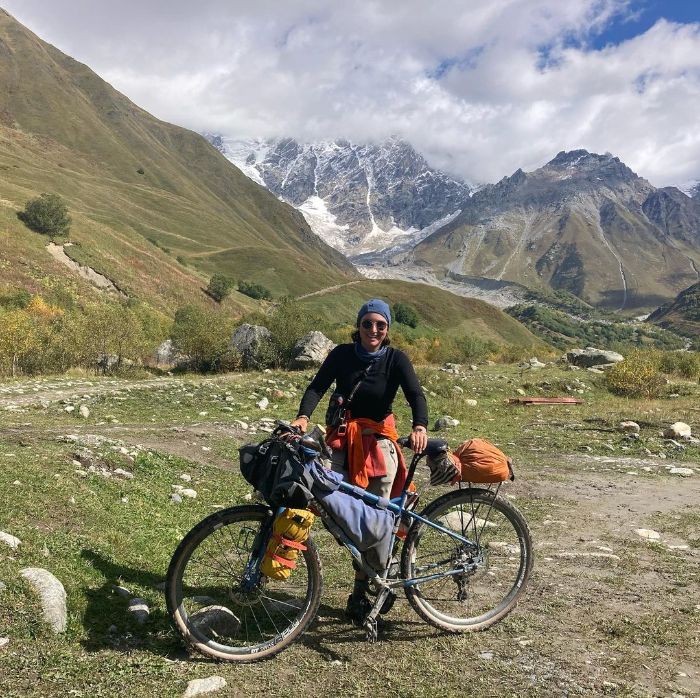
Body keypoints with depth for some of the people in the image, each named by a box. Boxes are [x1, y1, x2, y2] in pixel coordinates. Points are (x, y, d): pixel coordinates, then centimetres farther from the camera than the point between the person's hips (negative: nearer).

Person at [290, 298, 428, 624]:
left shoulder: (396, 359, -6)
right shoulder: (342, 354, -2)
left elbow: (415, 394, -19)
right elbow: (317, 387, -12)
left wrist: (420, 426, -39)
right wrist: (303, 417, -32)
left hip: (379, 440, -1)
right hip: (343, 438, 1)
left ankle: (360, 592, 13)